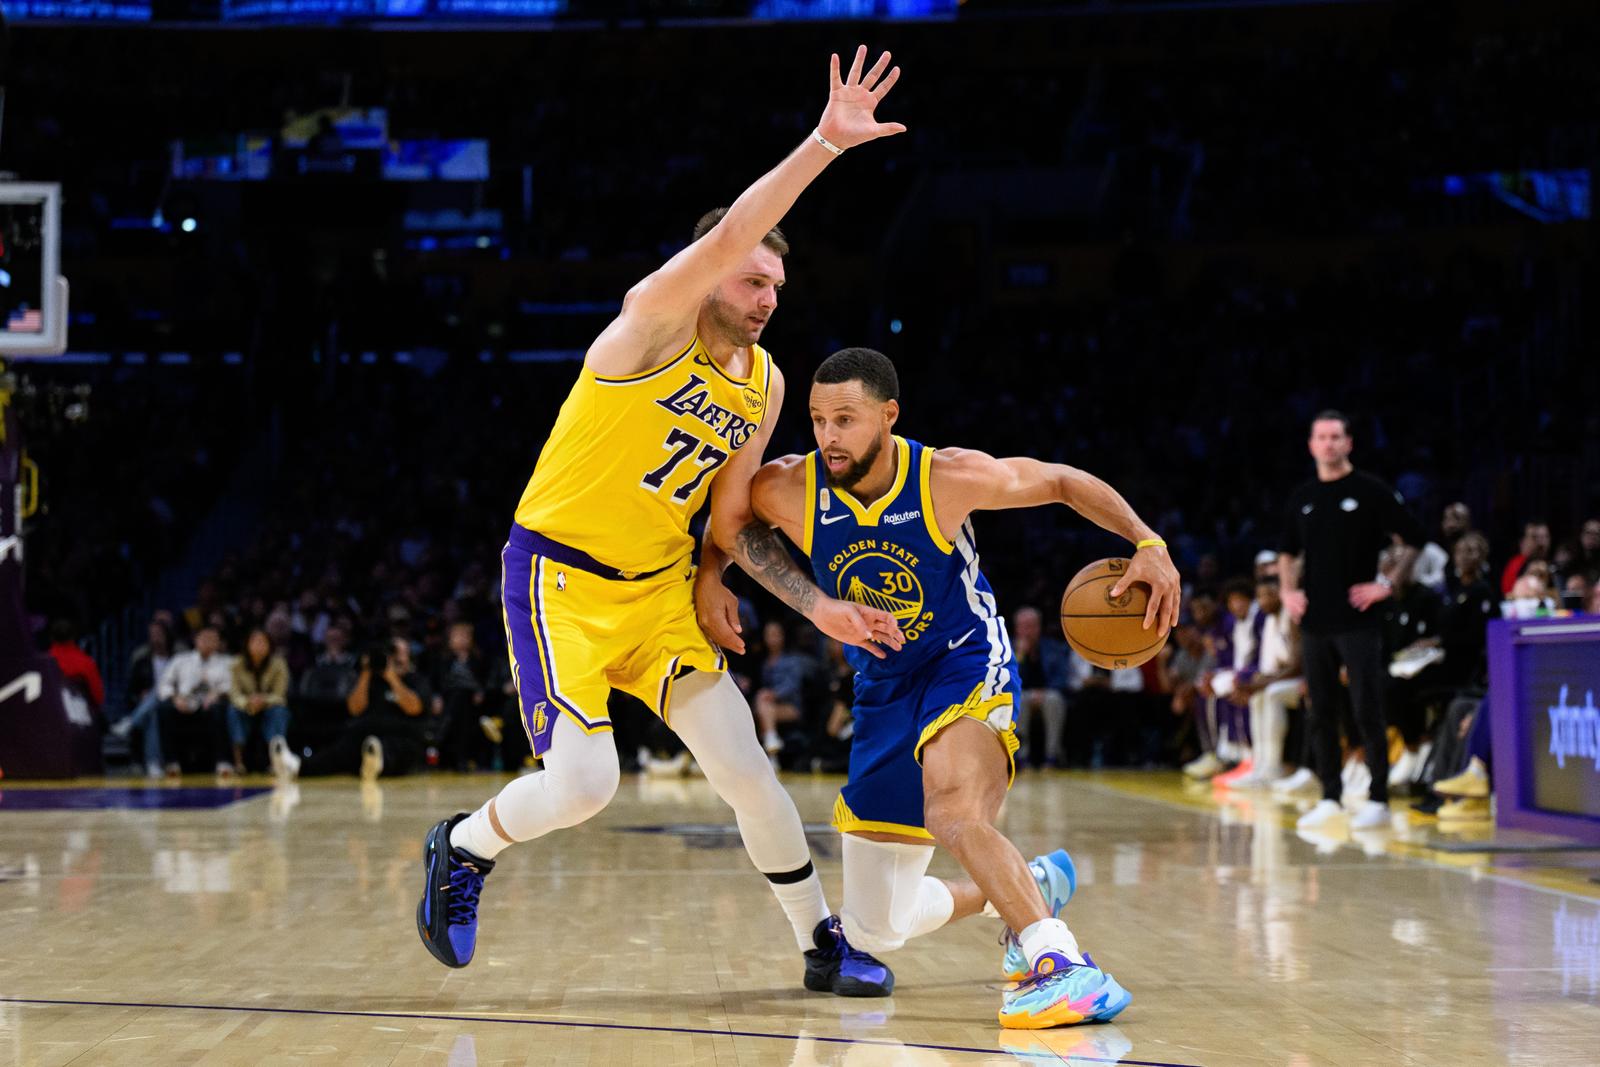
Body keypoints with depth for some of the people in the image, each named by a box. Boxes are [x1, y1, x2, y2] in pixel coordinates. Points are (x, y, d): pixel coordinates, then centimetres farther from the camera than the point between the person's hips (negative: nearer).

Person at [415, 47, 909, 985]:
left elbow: (734, 520, 9)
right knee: (585, 785, -14)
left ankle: (825, 945, 16)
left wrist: (820, 606, -1)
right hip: (561, 576, -6)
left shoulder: (764, 386, 3)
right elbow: (727, 237, -35)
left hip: (662, 586, 6)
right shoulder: (655, 324, -17)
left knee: (747, 771, 2)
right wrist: (824, 144, -42)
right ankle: (463, 849, 16)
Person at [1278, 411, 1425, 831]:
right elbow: (1287, 552, 25)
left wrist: (1387, 584, -9)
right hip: (1314, 621, 5)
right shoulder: (1303, 497, 12)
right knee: (1320, 713, 7)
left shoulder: (1371, 492, -3)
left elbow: (1415, 540, -2)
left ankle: (1378, 800, -1)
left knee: (1367, 711, -7)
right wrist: (1289, 590, 10)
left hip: (1359, 620, -5)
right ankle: (1330, 797, 15)